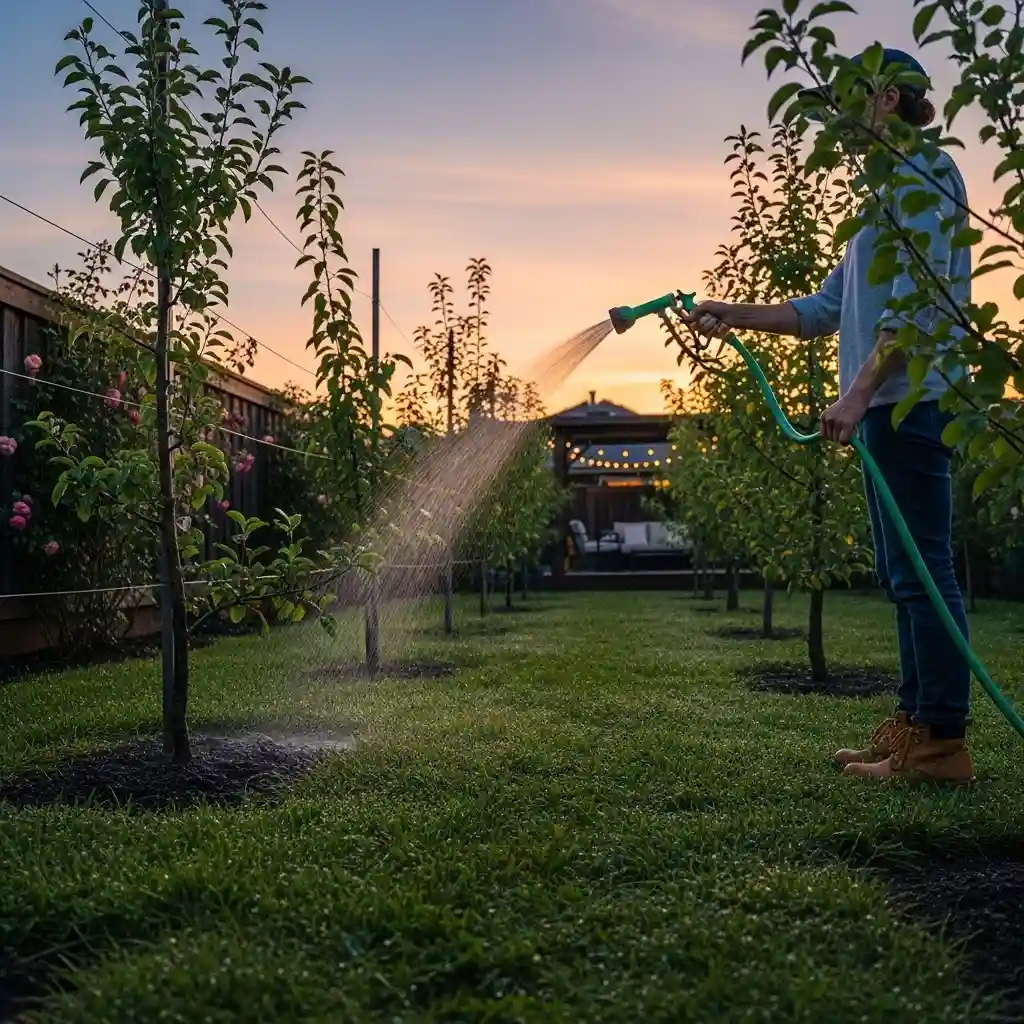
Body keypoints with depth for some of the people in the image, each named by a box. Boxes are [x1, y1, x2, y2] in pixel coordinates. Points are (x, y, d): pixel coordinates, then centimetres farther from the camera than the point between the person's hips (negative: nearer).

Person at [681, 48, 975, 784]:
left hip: (908, 399, -10)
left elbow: (915, 302, -17)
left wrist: (859, 392, -23)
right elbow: (827, 310, 23)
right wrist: (737, 316, 18)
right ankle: (914, 727, 15)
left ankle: (942, 743, -4)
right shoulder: (893, 186, 25)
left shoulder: (921, 173, -5)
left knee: (921, 570, -9)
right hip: (890, 404, 10)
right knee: (904, 574, 9)